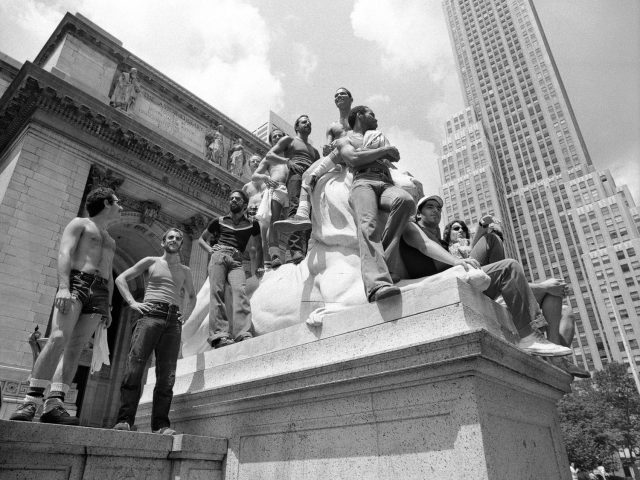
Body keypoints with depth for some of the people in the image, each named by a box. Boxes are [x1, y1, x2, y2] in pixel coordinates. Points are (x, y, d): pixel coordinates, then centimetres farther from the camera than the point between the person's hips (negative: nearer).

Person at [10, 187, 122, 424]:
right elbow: (64, 253, -4)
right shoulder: (79, 223, 12)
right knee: (58, 338, -22)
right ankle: (31, 401, -21)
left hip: (99, 293, 5)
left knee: (75, 348, -8)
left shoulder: (110, 240, 30)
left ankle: (54, 405, -15)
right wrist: (63, 287, -20)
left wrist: (108, 307, 14)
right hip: (75, 282, -5)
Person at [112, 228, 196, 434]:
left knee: (167, 374, -5)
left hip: (173, 321, 2)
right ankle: (125, 419, -9)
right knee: (135, 366, -13)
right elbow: (121, 278, 12)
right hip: (151, 315, -2)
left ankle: (160, 424, -3)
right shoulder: (151, 262, 14)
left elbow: (192, 296, 34)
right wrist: (132, 302, -1)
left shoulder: (185, 271, 21)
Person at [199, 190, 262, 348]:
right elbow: (201, 239, 30)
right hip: (218, 256, 1)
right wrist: (210, 250, 10)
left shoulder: (252, 224, 21)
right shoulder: (219, 221, 22)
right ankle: (219, 334, -31)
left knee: (240, 291, -26)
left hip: (237, 261, -1)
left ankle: (243, 334, -39)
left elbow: (258, 248, 27)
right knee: (217, 291, -21)